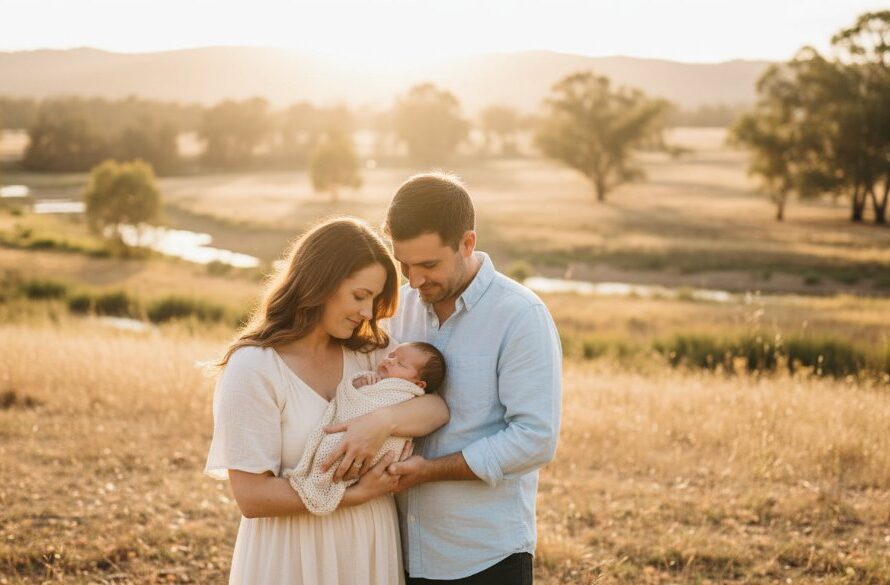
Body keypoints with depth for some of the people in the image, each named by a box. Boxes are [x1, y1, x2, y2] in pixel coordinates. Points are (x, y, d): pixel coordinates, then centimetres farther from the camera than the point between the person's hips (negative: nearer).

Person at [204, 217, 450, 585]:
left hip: (370, 546, 5)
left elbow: (437, 408, -8)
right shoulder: (253, 368, -15)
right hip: (294, 554, -5)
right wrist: (355, 494, -19)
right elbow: (252, 496, -18)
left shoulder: (369, 353, 3)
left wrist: (383, 421, -26)